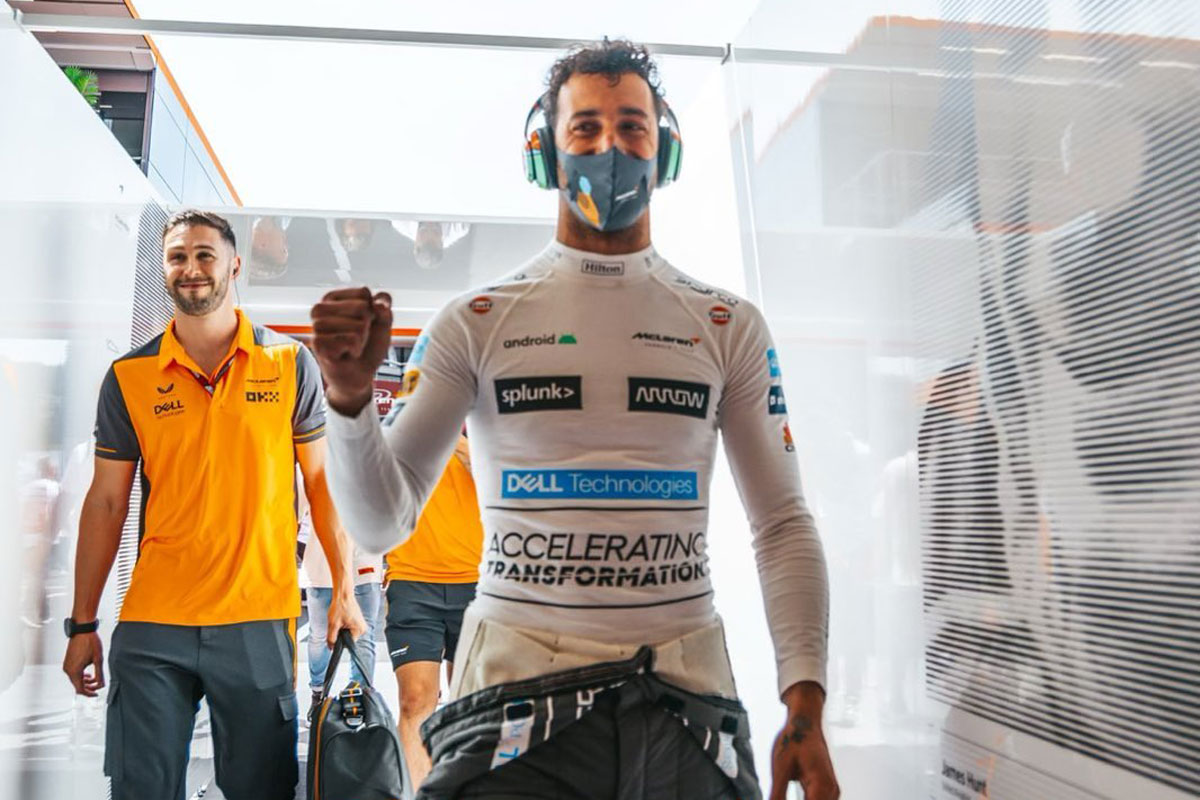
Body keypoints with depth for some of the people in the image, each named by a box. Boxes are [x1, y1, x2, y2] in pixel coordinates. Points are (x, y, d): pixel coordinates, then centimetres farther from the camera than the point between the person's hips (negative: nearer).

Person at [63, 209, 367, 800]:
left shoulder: (289, 363, 1)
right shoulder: (128, 377, 4)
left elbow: (321, 480, 4)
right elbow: (106, 502, 7)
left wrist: (344, 588, -1)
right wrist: (82, 624, 7)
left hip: (259, 621, -1)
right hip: (150, 625, 1)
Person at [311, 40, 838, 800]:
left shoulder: (731, 327, 5)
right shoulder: (477, 322, 2)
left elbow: (783, 522, 5)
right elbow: (381, 522, 0)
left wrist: (806, 706, -4)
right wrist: (350, 399, -19)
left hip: (685, 690, 2)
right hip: (517, 687, -1)